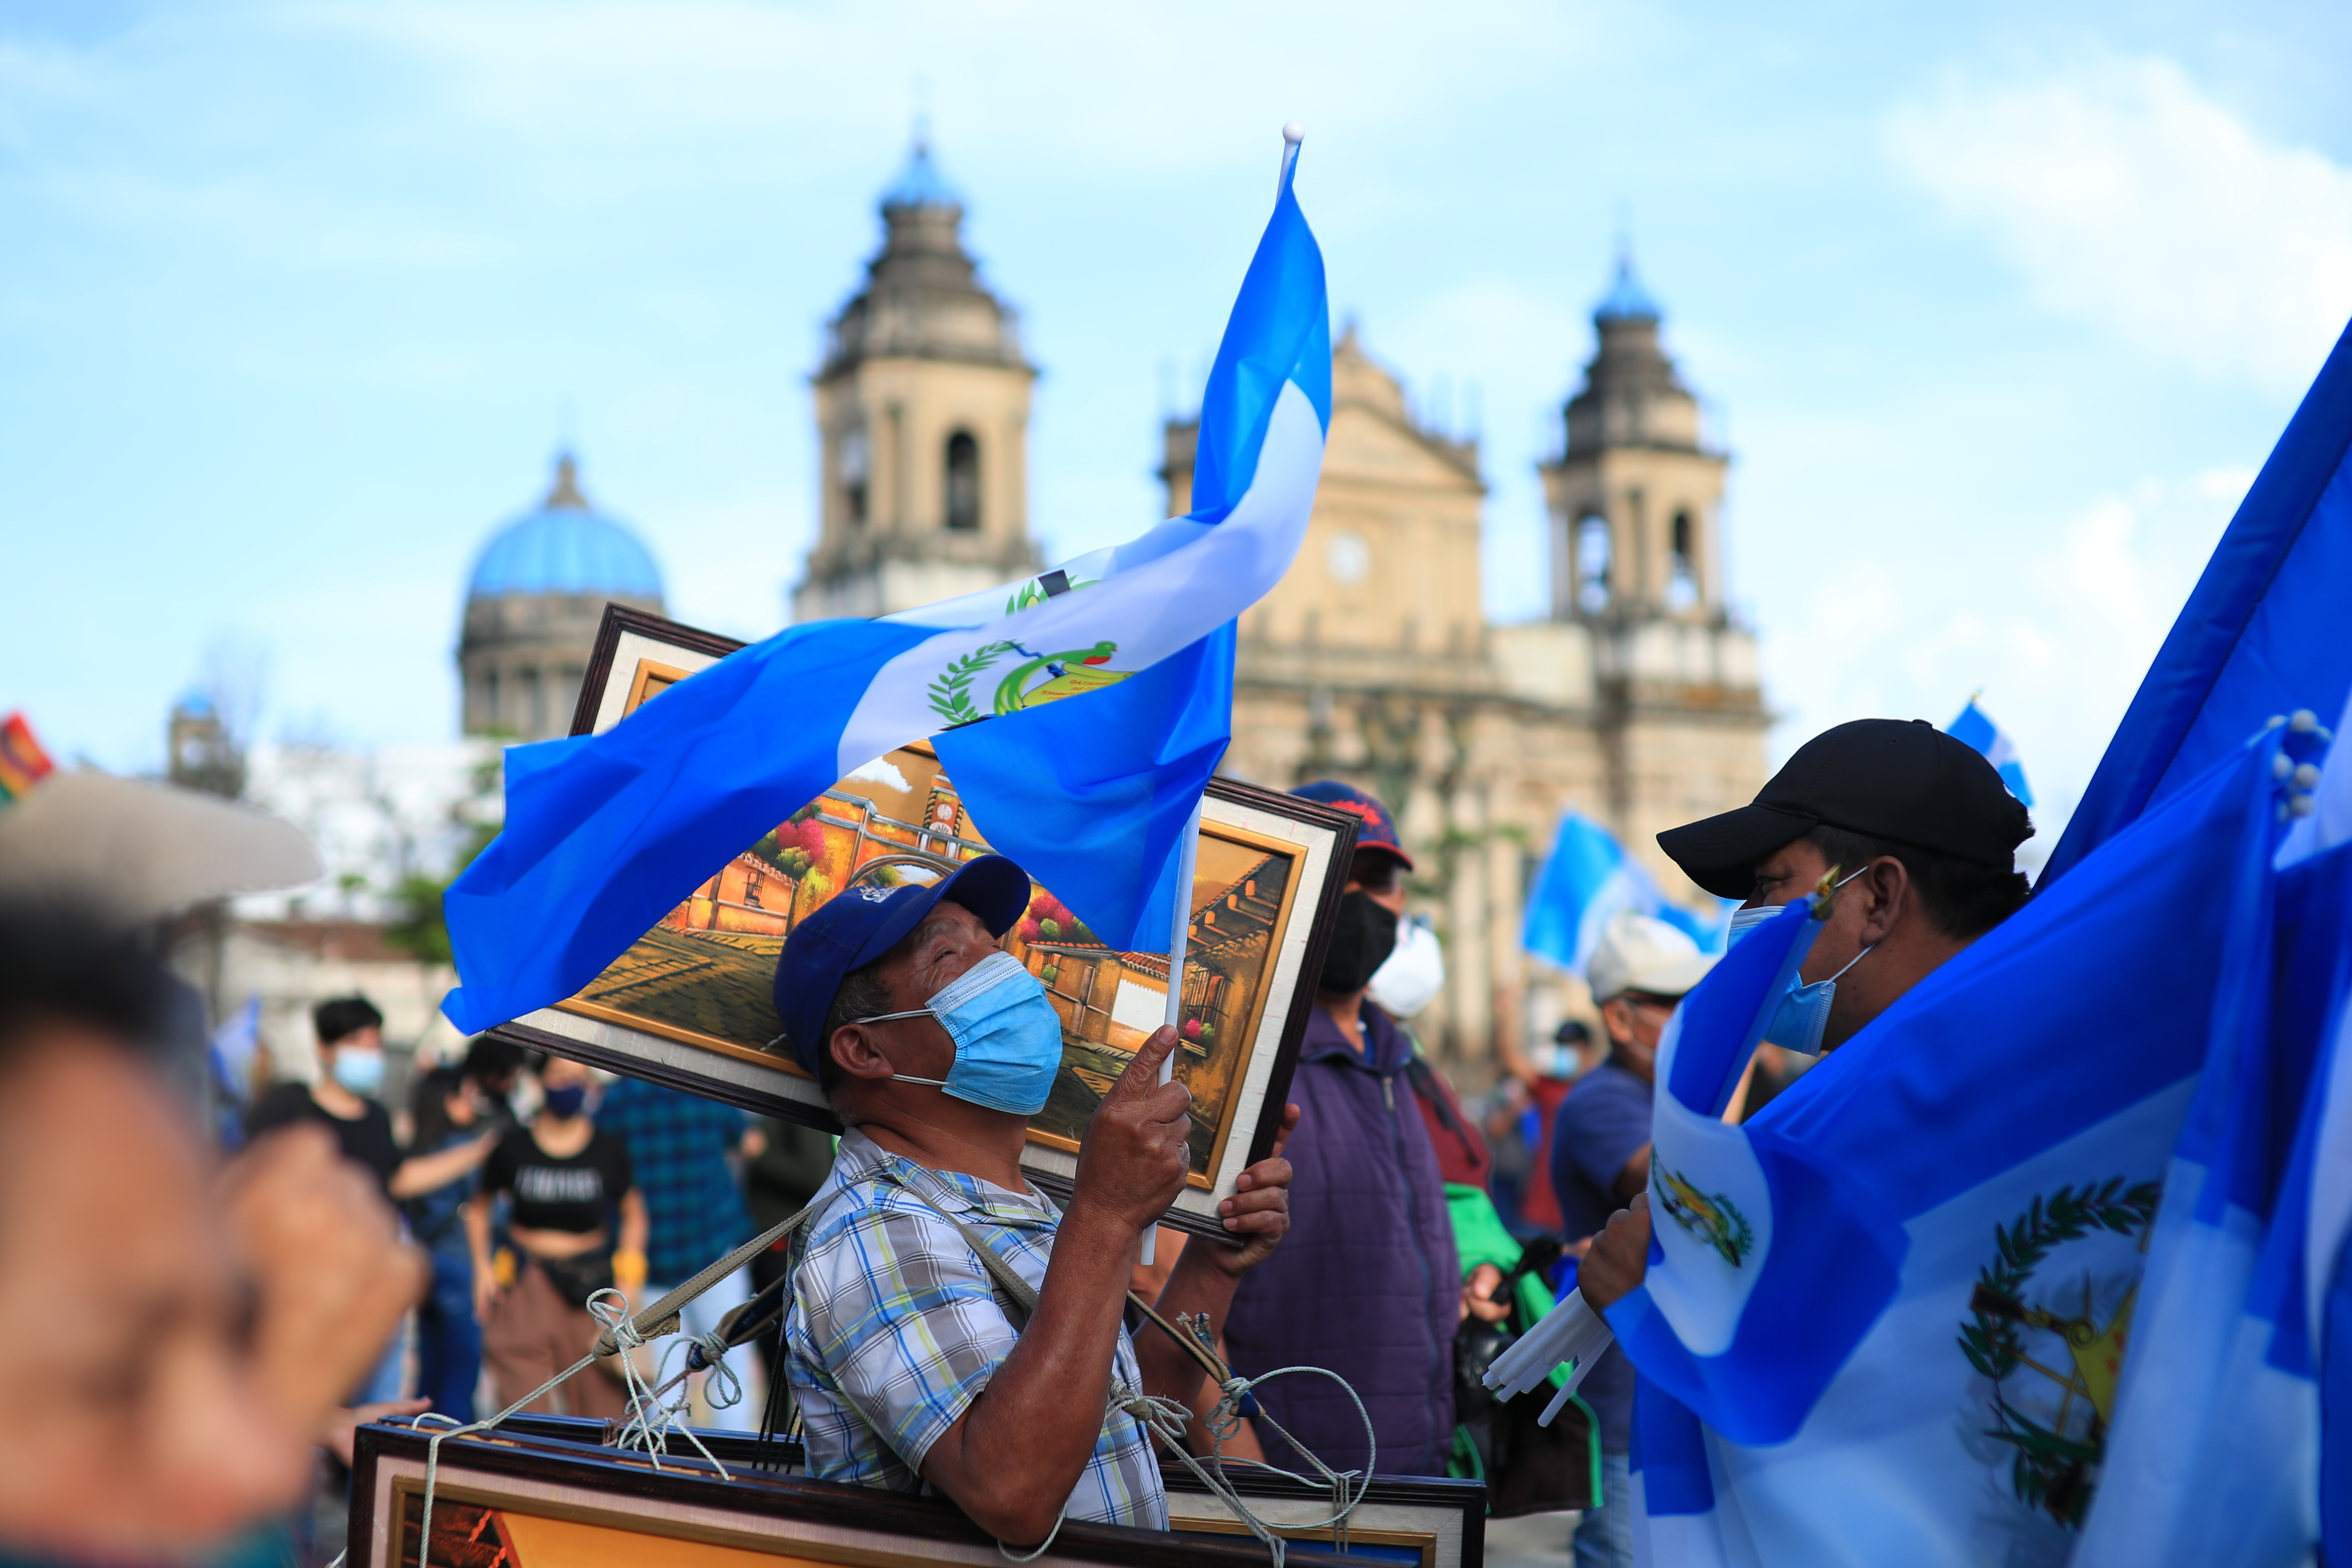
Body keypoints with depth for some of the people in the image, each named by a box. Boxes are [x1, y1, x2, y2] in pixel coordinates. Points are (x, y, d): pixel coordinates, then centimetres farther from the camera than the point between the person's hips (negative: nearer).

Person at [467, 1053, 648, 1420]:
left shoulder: (608, 1151, 2)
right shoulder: (514, 1148, 1)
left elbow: (634, 1215, 13)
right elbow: (479, 1206, 16)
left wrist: (628, 1280, 3)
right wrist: (482, 1266, 5)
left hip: (590, 1281, 1)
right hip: (525, 1281, 0)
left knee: (600, 1397, -5)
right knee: (525, 1402, -6)